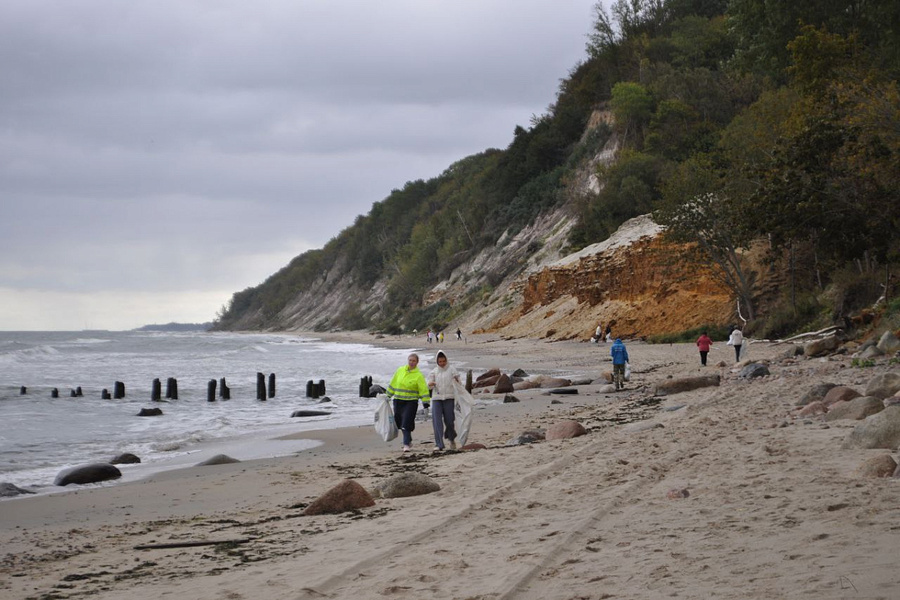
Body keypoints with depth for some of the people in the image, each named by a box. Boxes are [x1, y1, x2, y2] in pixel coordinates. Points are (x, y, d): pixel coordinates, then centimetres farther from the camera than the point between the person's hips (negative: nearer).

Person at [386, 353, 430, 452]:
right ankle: (408, 440, 31)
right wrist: (388, 396, 17)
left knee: (407, 423, -12)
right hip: (398, 401, 5)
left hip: (411, 402, -5)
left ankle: (406, 444, -7)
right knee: (400, 422, 12)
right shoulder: (400, 371, 7)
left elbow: (423, 390, -7)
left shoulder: (419, 375, -5)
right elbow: (393, 384, 16)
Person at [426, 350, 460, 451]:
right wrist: (430, 384, -15)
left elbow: (459, 384, 5)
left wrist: (457, 381, -19)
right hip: (436, 398, 2)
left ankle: (452, 439, 31)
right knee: (437, 421, -8)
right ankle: (438, 444, -6)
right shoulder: (433, 371, 11)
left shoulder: (452, 369, 5)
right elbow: (428, 385, 9)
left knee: (449, 420, 2)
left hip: (449, 398, -2)